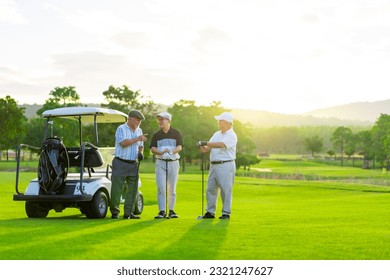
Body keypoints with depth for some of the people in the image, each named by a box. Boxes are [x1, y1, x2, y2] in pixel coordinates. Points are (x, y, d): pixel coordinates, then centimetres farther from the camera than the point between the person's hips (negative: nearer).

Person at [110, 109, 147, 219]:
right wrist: (137, 139, -17)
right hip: (120, 163, -6)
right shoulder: (121, 129, -6)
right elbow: (123, 143, -20)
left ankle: (128, 213, 10)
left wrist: (140, 153, 3)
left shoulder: (139, 130, 15)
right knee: (117, 189, -4)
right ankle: (115, 212, 5)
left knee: (132, 189, 4)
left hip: (133, 164, 6)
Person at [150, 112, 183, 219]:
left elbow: (179, 147, -6)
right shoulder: (156, 135, 9)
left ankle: (171, 211, 13)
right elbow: (152, 149, 0)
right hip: (160, 162, 1)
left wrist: (171, 151, -26)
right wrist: (162, 152, -20)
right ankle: (162, 211, -6)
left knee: (172, 188, 4)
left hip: (173, 162, -1)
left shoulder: (176, 133, 4)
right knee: (161, 188, -8)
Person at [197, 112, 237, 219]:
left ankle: (226, 213, 2)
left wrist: (206, 143, -22)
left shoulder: (231, 135, -8)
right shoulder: (217, 134, 17)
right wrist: (201, 146, -9)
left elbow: (221, 144, -25)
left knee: (226, 189, -5)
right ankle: (210, 212, 15)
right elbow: (207, 149, 12)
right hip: (214, 165, 8)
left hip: (226, 165, -8)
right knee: (210, 188, 7)